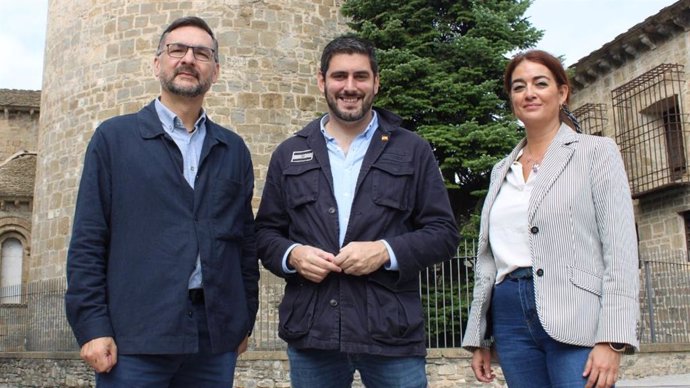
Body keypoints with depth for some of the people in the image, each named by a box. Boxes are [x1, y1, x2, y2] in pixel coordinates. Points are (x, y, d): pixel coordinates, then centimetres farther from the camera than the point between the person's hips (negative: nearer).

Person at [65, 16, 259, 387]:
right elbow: (88, 240, 0)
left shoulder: (233, 149, 13)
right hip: (134, 336, -2)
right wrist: (92, 325, -7)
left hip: (216, 337, 3)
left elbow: (246, 241, 12)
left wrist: (245, 320, 9)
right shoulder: (114, 137, 5)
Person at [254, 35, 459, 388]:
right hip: (310, 332, 2)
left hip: (392, 332, -1)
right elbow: (265, 232, 14)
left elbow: (443, 233, 3)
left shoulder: (412, 151, 5)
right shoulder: (289, 154, 11)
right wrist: (292, 255, -8)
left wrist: (387, 252, -13)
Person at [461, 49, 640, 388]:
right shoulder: (502, 170, 17)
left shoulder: (597, 152, 3)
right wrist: (478, 337, 13)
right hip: (510, 319, 5)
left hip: (575, 321, -4)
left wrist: (612, 340, -14)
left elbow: (620, 249, -6)